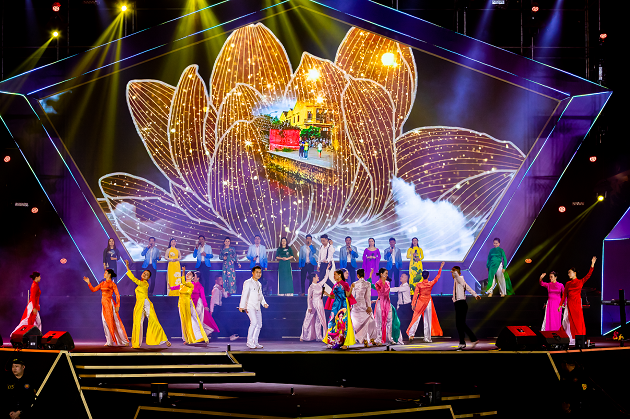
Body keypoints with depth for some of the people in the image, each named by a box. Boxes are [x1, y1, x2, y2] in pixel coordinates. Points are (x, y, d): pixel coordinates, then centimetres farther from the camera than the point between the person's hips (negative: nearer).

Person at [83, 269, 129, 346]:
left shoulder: (112, 284, -6)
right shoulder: (102, 283, 14)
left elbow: (117, 295, -9)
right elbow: (93, 289, 14)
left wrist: (117, 305, -15)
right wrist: (88, 282, 5)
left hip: (110, 304, -7)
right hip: (104, 304, 7)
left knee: (115, 322, -6)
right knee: (105, 323, 4)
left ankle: (124, 341, -1)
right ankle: (110, 342, 9)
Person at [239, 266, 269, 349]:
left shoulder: (259, 284, 17)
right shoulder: (248, 283, -7)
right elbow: (244, 295, -14)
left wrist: (264, 303, 5)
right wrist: (242, 306, -23)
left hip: (257, 307, 8)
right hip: (249, 306, -8)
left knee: (259, 325, 7)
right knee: (254, 322, -22)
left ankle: (255, 342, 16)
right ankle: (249, 342, -17)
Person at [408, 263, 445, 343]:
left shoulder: (419, 284, -9)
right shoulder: (431, 283, -6)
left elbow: (415, 294, -8)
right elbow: (438, 276, 7)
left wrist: (413, 304, -3)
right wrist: (441, 268, 17)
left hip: (420, 303, -1)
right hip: (428, 303, 1)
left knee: (416, 318, 0)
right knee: (428, 320, 6)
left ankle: (411, 335, -12)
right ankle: (427, 338, 7)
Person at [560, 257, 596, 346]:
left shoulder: (580, 282, 3)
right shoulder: (568, 283, 11)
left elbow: (588, 275, -7)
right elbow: (564, 294, 12)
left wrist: (592, 265, -15)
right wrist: (560, 305, 9)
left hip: (577, 303, -2)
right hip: (570, 304, 2)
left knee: (579, 320, -5)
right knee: (571, 321, 0)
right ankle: (572, 339, 1)